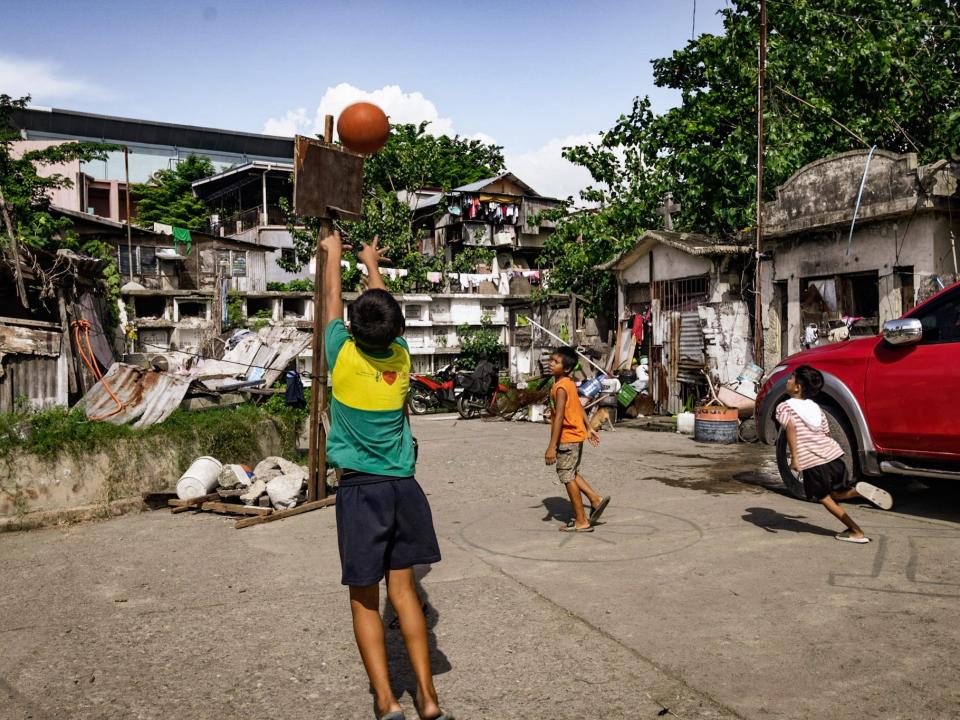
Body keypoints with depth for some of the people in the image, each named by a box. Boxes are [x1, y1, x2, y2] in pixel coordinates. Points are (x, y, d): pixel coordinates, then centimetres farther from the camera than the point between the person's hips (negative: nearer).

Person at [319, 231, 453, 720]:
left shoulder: (344, 355, -8)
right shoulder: (401, 358, 0)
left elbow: (332, 300, 9)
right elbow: (385, 311, 19)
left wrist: (333, 253, 27)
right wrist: (372, 264, 37)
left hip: (359, 489, -3)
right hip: (403, 486, 3)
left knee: (365, 599, 5)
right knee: (403, 590, 11)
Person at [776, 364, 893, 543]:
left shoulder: (784, 407, -1)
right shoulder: (815, 407, 18)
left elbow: (790, 427, -20)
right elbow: (826, 433, 19)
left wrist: (794, 458, -20)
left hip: (812, 462, -6)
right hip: (834, 455, 6)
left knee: (824, 498, 11)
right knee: (833, 494, 23)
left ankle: (856, 532, 6)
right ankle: (858, 490, -5)